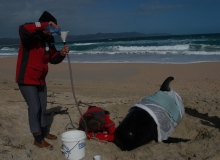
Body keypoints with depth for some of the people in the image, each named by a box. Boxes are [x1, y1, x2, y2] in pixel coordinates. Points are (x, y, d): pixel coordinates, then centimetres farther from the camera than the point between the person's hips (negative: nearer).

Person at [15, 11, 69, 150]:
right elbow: (23, 29, -39)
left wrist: (61, 54, -10)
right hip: (27, 80, -8)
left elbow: (53, 59, 11)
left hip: (40, 80, 8)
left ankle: (45, 132, 33)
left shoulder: (48, 41, 6)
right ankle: (38, 139, 6)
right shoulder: (29, 38, -15)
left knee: (43, 108, 17)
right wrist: (45, 24, -37)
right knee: (34, 107, -6)